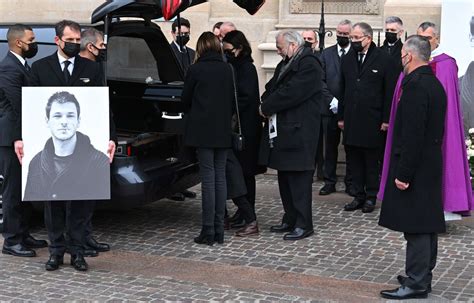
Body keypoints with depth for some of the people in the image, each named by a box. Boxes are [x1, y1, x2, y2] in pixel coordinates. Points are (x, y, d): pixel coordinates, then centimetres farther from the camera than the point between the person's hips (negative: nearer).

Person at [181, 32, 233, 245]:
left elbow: (185, 99, 3)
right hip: (223, 131, 4)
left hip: (203, 130, -4)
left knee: (208, 178, -3)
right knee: (220, 176, 8)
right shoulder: (227, 70, 4)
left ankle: (208, 231, -2)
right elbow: (232, 99, 11)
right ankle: (219, 230, 11)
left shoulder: (196, 70, -8)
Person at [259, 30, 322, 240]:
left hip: (298, 134, -10)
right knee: (285, 178, 14)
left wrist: (267, 107, -11)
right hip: (282, 131, 10)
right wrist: (266, 104, -5)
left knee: (299, 179, -7)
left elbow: (290, 93, -21)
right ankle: (290, 220, 24)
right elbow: (271, 88, 16)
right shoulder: (286, 64, 18)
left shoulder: (309, 65, -14)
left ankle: (303, 225, -1)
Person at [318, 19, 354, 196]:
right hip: (330, 108, 2)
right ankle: (330, 182, 16)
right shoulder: (326, 54, 8)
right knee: (330, 146, 8)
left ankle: (350, 182, 12)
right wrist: (332, 101, -8)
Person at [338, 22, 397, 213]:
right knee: (354, 160, 7)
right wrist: (341, 117, 10)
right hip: (351, 119, 4)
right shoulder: (347, 59, 11)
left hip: (372, 121, -4)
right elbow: (343, 90, 13)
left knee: (372, 160, 4)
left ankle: (371, 196, 14)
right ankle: (359, 196, 16)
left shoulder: (383, 60, -4)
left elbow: (390, 92, -5)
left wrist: (386, 119, -9)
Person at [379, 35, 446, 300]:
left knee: (416, 227, -5)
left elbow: (412, 134, -23)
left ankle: (416, 283, -1)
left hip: (416, 167, -10)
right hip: (431, 166, 10)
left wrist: (403, 173, -20)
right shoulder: (434, 83, 13)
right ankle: (423, 276, 25)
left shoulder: (415, 85, -19)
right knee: (428, 223, 15)